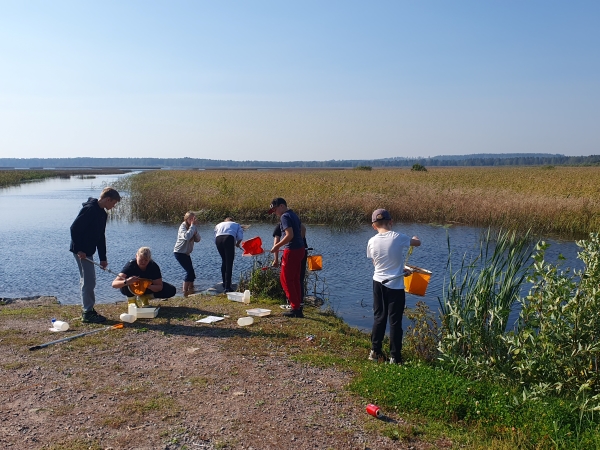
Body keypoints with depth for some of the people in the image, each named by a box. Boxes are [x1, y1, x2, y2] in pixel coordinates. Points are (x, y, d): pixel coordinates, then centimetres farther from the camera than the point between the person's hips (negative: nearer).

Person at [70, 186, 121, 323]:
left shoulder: (102, 213, 12)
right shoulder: (90, 209, -18)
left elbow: (101, 237, 14)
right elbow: (74, 228, -22)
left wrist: (103, 258, 13)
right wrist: (78, 249, -21)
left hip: (88, 251, 10)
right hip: (81, 251, -10)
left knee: (86, 280, 15)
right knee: (89, 281, -7)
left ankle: (86, 310, 24)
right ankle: (88, 313, 0)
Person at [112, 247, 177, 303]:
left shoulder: (154, 266, -24)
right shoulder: (131, 265, -30)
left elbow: (160, 287, -22)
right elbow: (114, 284, -39)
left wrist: (148, 286, -44)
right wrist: (126, 282, -61)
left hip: (149, 287, 3)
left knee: (172, 290, -17)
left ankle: (145, 297, 0)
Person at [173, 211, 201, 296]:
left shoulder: (193, 227, 5)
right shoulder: (183, 227, -18)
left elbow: (198, 239, 0)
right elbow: (186, 237, -38)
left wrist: (195, 232, -17)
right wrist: (192, 226, -31)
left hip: (186, 253, 8)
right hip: (179, 252, -8)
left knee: (191, 272, 7)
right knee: (190, 271, -14)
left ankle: (190, 290, 20)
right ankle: (185, 292, -8)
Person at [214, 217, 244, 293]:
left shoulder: (218, 225, 37)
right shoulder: (236, 225, 32)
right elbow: (240, 237, 12)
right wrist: (237, 244, 29)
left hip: (218, 239, 3)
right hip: (229, 238, -3)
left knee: (224, 261, 22)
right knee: (229, 264, 0)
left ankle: (225, 284, 27)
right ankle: (227, 287, -5)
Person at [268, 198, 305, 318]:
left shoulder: (285, 217, -13)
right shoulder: (293, 215, 16)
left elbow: (289, 235, -23)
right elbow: (301, 232, 19)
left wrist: (277, 246, -15)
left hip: (291, 251, -10)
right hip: (300, 249, 10)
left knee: (286, 279, -1)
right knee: (295, 279, 16)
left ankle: (295, 308, 2)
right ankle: (298, 307, 21)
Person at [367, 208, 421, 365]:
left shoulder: (372, 242, -4)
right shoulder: (399, 238, -13)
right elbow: (418, 243, 5)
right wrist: (414, 238, 30)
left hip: (378, 283, 4)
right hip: (395, 286, -3)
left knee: (379, 318, 16)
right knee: (395, 321, 5)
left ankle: (375, 351, 23)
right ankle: (395, 357, 12)